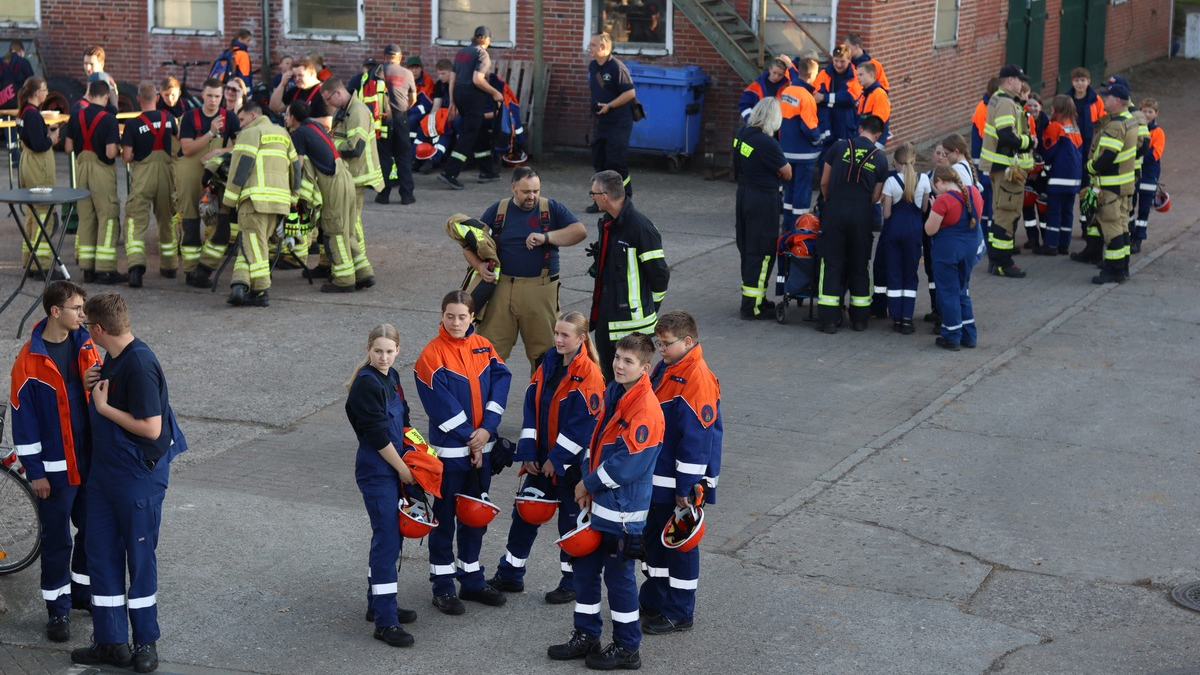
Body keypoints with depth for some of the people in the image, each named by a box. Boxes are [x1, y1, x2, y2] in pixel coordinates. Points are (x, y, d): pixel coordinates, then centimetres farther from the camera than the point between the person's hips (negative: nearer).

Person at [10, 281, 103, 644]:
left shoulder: (85, 345, 2)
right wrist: (35, 472, -11)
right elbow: (24, 419, -11)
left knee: (93, 530, 15)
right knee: (57, 540, 5)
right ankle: (58, 609, 18)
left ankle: (83, 591, 34)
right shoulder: (30, 360, -15)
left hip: (91, 460, 5)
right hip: (55, 466, -5)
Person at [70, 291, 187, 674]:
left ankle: (146, 642, 17)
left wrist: (104, 407, -16)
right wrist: (94, 384, 0)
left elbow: (151, 427, -25)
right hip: (104, 471, 9)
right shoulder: (113, 358, 7)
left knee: (140, 556, 3)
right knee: (100, 552, 10)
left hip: (139, 476, -9)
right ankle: (111, 642, 19)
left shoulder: (140, 364, -22)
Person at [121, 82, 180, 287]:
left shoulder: (133, 124, -9)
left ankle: (136, 263, -26)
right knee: (167, 218, 17)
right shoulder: (168, 118, 4)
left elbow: (126, 157, -10)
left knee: (136, 220, -5)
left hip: (142, 173, -4)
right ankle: (169, 265, 28)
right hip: (165, 172, 4)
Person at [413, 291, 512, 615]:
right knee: (445, 517, 4)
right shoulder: (431, 354, -12)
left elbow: (501, 381, -4)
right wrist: (469, 438, -14)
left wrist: (486, 430, -15)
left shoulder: (484, 347, 4)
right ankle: (442, 586, 13)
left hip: (482, 445, 5)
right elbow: (441, 403, -16)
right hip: (450, 448, -5)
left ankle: (472, 579, 28)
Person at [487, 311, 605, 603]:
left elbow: (583, 423, -18)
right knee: (524, 512, 13)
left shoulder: (589, 374, -16)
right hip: (541, 458, 7)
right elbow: (532, 406, 4)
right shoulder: (548, 363, 4)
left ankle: (572, 583, 21)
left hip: (571, 461, -7)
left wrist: (557, 457, -16)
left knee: (571, 519, 6)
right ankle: (510, 575, 27)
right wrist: (528, 452, -3)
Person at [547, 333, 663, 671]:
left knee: (618, 574, 3)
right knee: (585, 566, 16)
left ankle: (627, 648, 18)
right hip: (599, 503, 9)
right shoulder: (613, 393, 6)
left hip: (624, 509, -9)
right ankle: (586, 636, 30)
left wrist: (589, 484, -11)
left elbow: (626, 463, -24)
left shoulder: (645, 408, -22)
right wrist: (588, 485, 5)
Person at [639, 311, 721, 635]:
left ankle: (679, 614, 15)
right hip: (655, 477, 9)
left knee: (679, 544, 4)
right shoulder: (663, 370, 7)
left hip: (680, 482, -9)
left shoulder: (697, 380, -22)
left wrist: (685, 488, -20)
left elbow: (697, 440, -22)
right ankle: (653, 601, 33)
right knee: (654, 538, 19)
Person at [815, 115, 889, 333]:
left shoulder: (838, 147, 3)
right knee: (859, 265, 12)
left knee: (832, 263, 3)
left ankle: (828, 318, 1)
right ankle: (859, 318, 17)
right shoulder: (880, 158, 6)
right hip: (861, 215, 1)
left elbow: (824, 182, 7)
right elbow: (876, 196, 6)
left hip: (835, 211, -1)